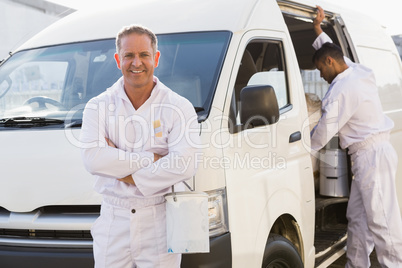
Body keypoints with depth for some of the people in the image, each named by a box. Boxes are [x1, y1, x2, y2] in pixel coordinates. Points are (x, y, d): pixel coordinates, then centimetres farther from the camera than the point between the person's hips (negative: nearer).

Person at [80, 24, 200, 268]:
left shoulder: (179, 108, -2)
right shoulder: (99, 107, 4)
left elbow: (185, 165, -15)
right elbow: (92, 158, -13)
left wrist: (131, 177, -12)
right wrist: (153, 159, -15)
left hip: (160, 222, -1)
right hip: (113, 222, 2)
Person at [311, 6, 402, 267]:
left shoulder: (340, 91, -16)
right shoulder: (360, 72, 12)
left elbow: (324, 132, -11)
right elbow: (336, 53, 33)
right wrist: (319, 30, 34)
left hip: (371, 156, -10)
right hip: (377, 152, 10)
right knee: (357, 216, 12)